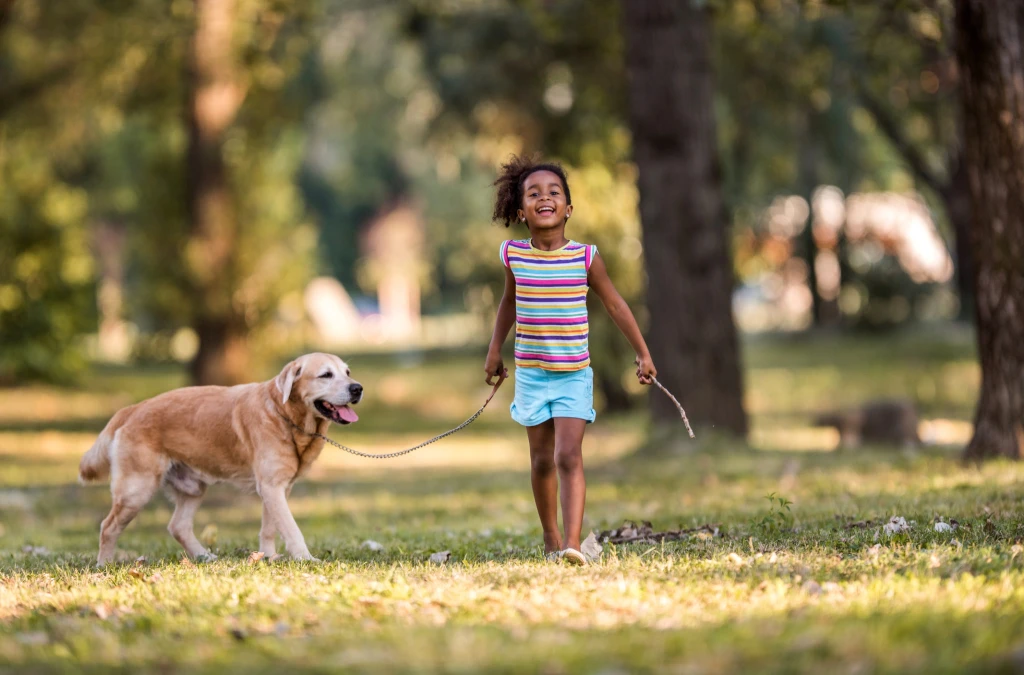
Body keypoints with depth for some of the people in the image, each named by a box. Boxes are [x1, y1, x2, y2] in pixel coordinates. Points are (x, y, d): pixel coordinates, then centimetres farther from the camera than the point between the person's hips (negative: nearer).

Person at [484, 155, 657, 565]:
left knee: (569, 456, -15)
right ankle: (550, 539, 28)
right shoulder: (514, 255, -4)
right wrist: (495, 349, 17)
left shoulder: (585, 257, -9)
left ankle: (572, 543, -21)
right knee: (542, 460, 11)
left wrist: (642, 353, 5)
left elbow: (614, 305, 2)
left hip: (573, 376, -2)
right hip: (530, 374, 2)